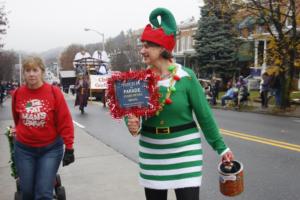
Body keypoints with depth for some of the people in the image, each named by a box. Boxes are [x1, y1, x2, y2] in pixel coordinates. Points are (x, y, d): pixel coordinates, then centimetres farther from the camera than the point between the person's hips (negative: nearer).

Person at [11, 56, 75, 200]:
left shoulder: (54, 92, -11)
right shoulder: (17, 94, -3)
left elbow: (65, 122, -9)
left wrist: (69, 148, -10)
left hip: (51, 148, -2)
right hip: (24, 149, 3)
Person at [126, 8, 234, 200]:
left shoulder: (186, 76, -11)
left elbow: (204, 115, -4)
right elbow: (131, 113, 4)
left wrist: (221, 148, 1)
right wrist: (133, 125, -20)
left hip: (184, 151, -3)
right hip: (151, 154, 4)